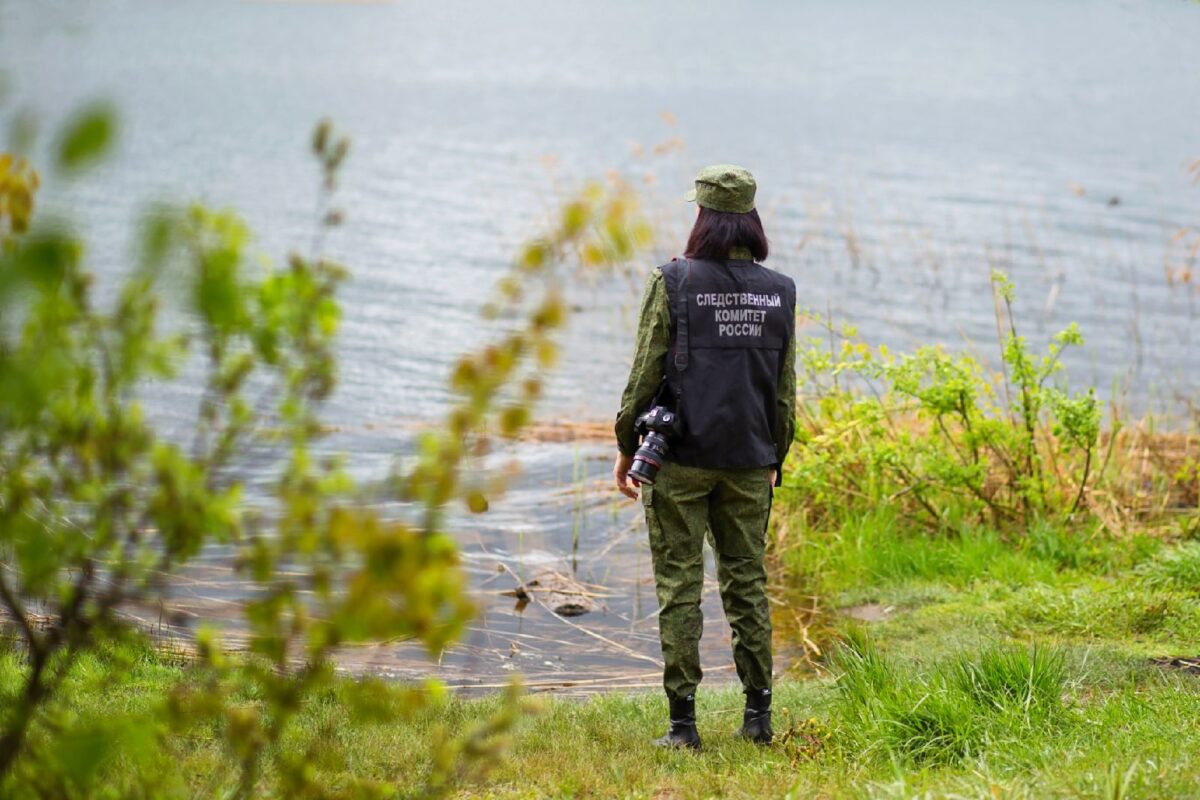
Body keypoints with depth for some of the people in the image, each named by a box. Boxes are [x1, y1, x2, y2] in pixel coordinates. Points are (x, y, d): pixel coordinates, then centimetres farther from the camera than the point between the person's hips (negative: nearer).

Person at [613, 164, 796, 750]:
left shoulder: (673, 284, -8)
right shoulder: (778, 293, 3)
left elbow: (646, 374, -7)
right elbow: (784, 391, 7)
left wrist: (625, 448, 4)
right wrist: (773, 459, 19)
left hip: (680, 458, -3)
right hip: (747, 461, 3)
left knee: (679, 586, 1)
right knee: (747, 581, 12)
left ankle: (683, 722, 0)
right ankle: (758, 712, 13)